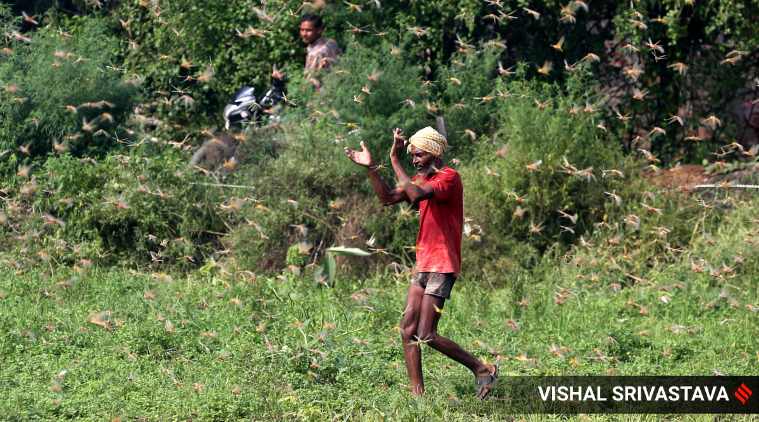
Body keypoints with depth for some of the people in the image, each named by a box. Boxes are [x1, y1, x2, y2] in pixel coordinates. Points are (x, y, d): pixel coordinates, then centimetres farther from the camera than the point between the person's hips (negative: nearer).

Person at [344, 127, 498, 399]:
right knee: (408, 330, 2)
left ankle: (483, 370, 2)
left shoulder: (449, 177, -13)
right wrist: (370, 168, -2)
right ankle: (417, 394, 3)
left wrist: (394, 160, -24)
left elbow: (416, 195, -29)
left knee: (426, 335, -11)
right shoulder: (422, 178, 16)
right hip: (424, 264, 9)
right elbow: (388, 198, 10)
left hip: (442, 266, -9)